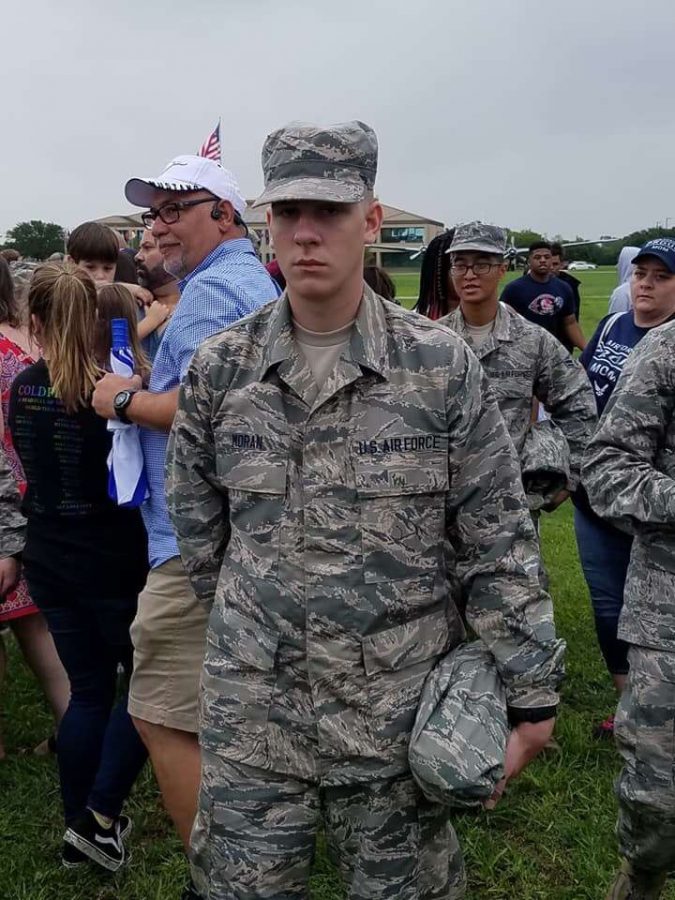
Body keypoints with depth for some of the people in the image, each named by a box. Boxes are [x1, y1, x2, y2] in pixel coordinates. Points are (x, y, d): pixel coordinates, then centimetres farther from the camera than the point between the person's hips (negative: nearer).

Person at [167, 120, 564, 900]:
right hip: (249, 715, 2)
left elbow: (500, 545, -4)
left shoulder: (442, 365, -8)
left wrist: (532, 695, -3)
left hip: (400, 711, -1)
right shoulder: (218, 368, -3)